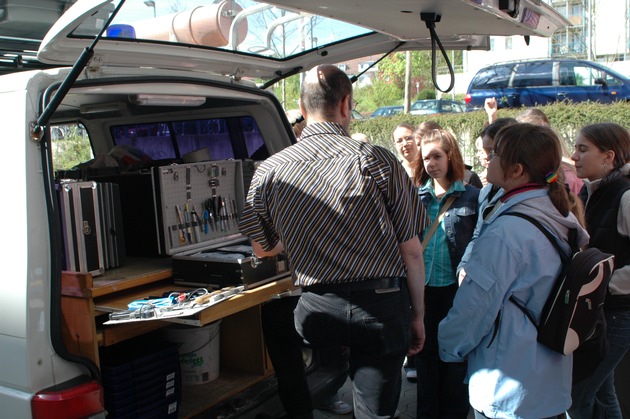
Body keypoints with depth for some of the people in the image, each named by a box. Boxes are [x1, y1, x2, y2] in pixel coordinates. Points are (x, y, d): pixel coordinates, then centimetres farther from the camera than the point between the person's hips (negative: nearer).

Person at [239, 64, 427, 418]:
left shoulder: (269, 170, -1)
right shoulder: (377, 161, -8)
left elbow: (263, 249, 12)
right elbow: (411, 251, -5)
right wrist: (418, 315, 8)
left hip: (317, 309, 2)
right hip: (383, 308, -1)